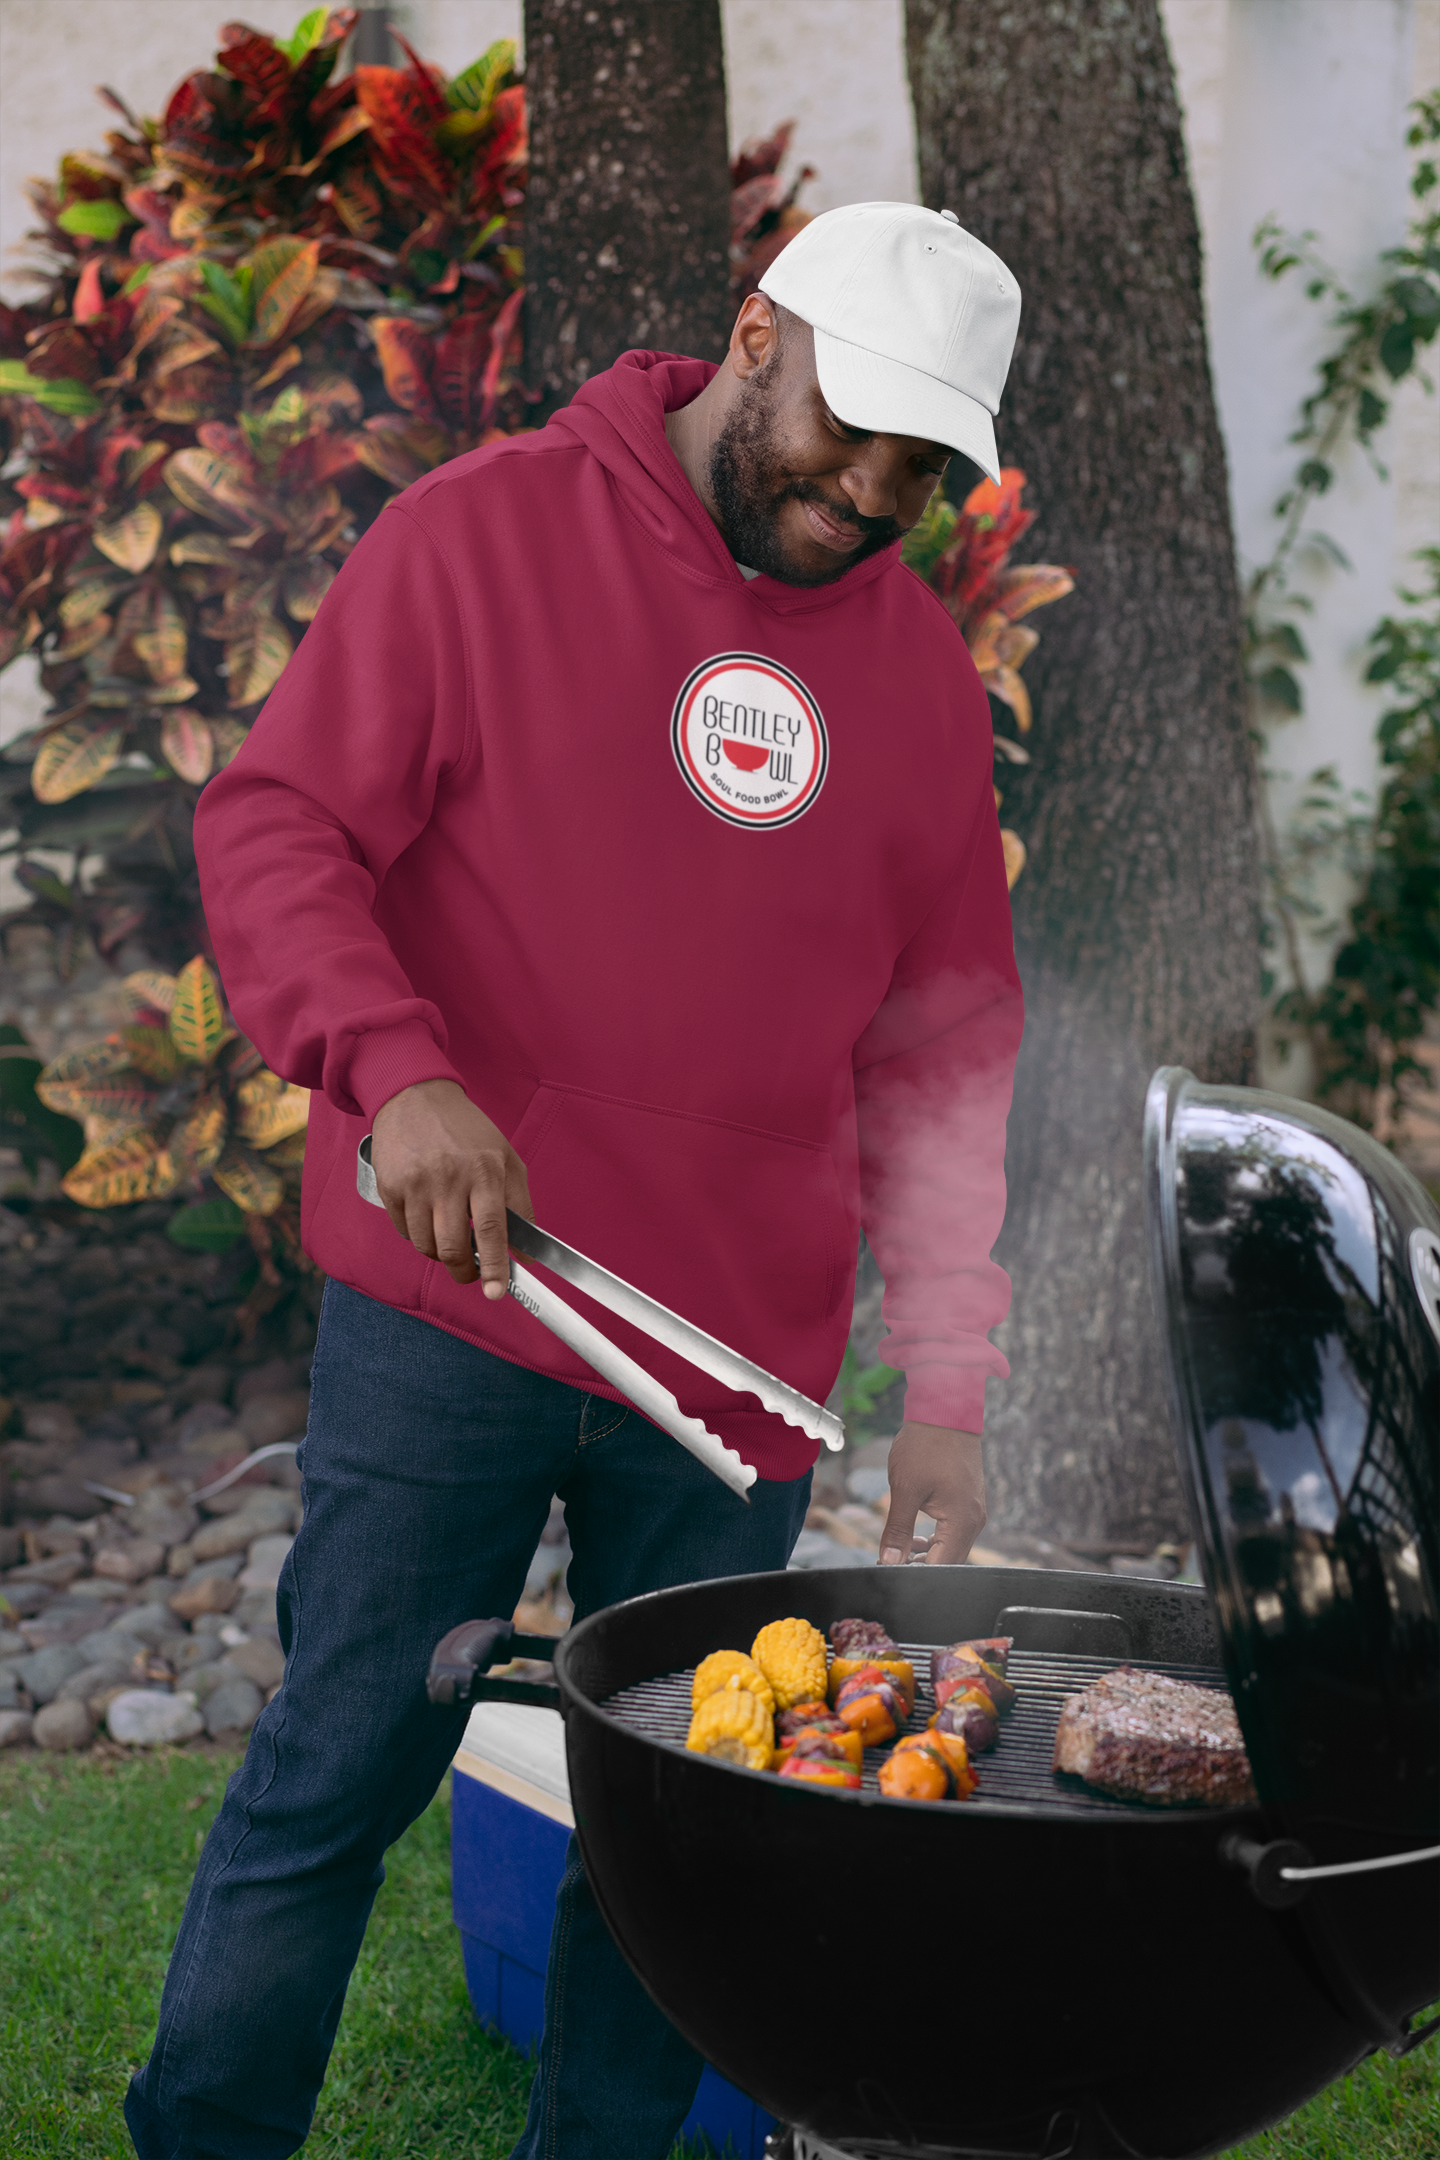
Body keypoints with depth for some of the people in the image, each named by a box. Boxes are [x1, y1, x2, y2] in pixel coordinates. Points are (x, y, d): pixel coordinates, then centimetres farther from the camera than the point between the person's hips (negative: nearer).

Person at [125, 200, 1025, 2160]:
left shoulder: (922, 665, 9)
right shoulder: (488, 532, -3)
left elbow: (945, 1043, 12)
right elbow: (270, 827, -5)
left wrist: (951, 1379, 8)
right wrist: (397, 1071, -23)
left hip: (744, 1350, 4)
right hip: (450, 1304, -3)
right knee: (342, 1767, 2)